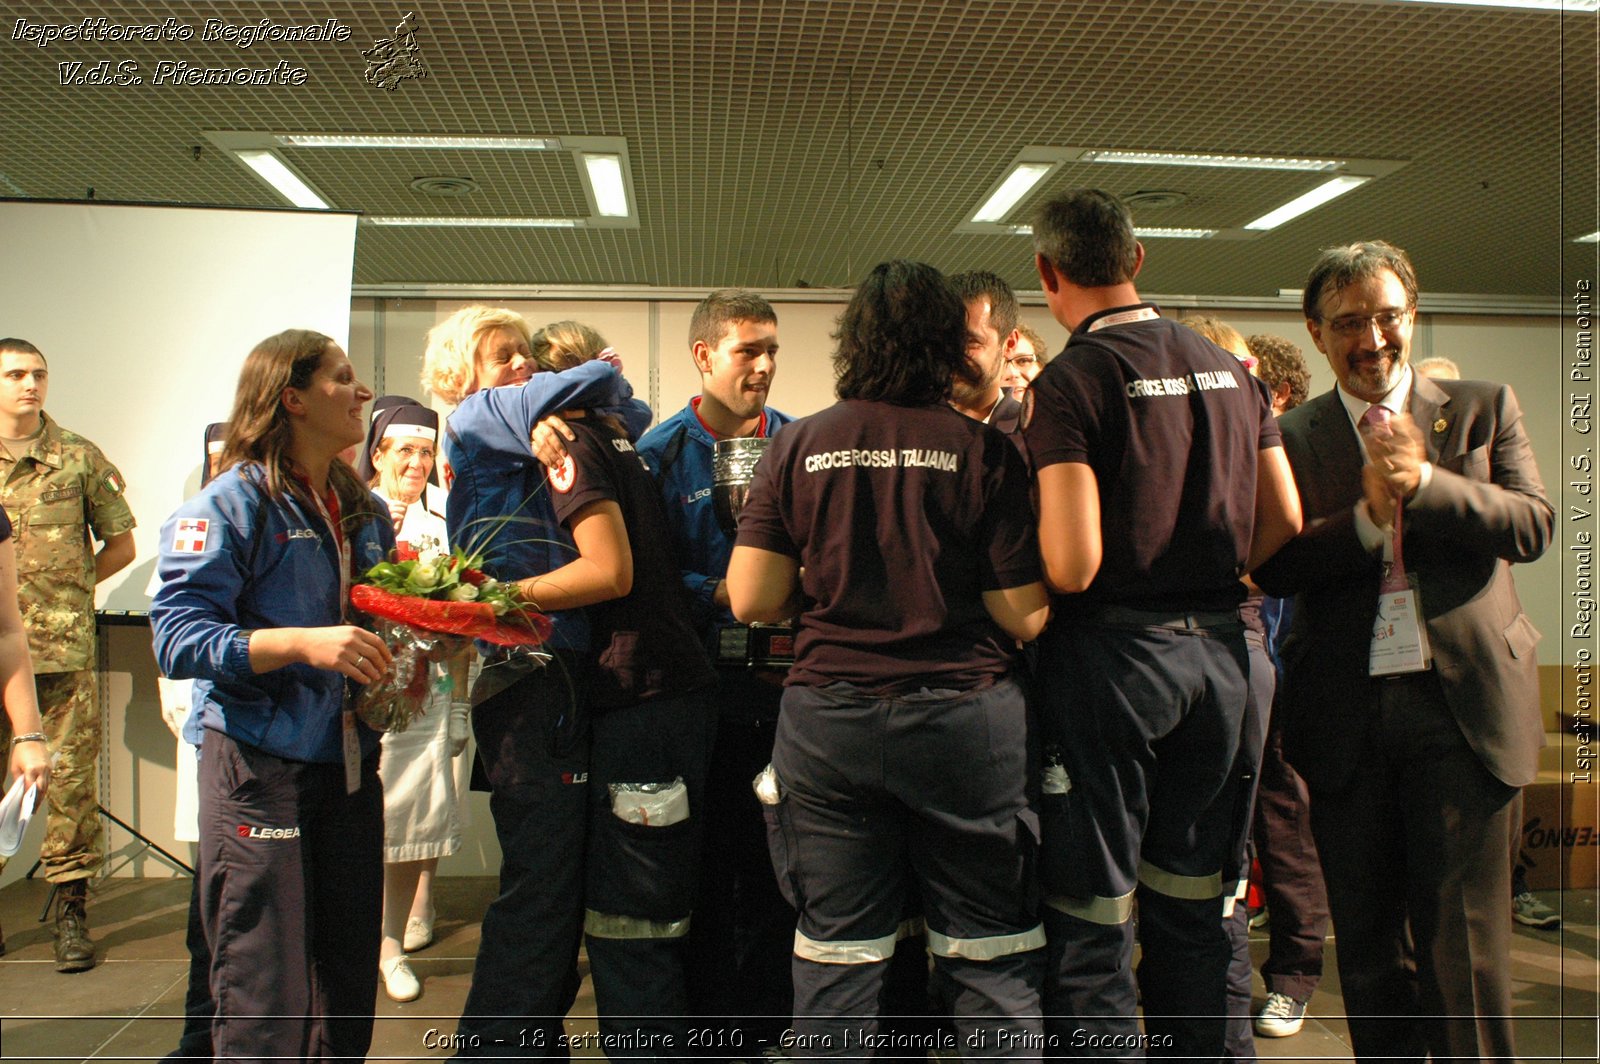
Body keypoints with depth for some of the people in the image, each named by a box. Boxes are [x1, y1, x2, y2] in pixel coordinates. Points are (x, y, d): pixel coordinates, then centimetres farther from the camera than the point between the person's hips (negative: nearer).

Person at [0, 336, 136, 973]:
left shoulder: (79, 457, 6)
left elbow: (121, 544, 12)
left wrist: (66, 587, 2)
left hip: (63, 643, -1)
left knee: (71, 773, 0)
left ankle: (71, 908, 9)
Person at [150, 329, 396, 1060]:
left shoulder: (363, 511, 14)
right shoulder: (231, 503, -9)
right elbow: (177, 635, -17)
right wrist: (302, 643, -28)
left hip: (351, 761, 7)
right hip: (262, 766, -7)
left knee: (347, 984, 14)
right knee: (267, 1001, -1)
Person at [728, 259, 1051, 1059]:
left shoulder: (797, 446, 1)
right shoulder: (983, 450, -4)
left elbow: (751, 600, 0)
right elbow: (1025, 616, -6)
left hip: (828, 720, 2)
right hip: (965, 719, -1)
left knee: (834, 956, 12)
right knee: (991, 959, 12)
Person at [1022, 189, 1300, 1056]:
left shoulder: (1068, 384, -12)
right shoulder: (1227, 368, 8)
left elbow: (1071, 565, -20)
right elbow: (1284, 520, 9)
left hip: (1114, 654, -6)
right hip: (1220, 650, 7)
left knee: (1091, 925, 6)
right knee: (1191, 909, 19)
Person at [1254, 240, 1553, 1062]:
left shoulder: (1483, 407, 8)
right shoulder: (1292, 436, 6)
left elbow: (1534, 525, -4)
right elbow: (1271, 567, -5)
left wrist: (1424, 483, -17)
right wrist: (1369, 516, -18)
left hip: (1462, 703, -1)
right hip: (1345, 714, 1)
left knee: (1463, 941, 1)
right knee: (1367, 940, 13)